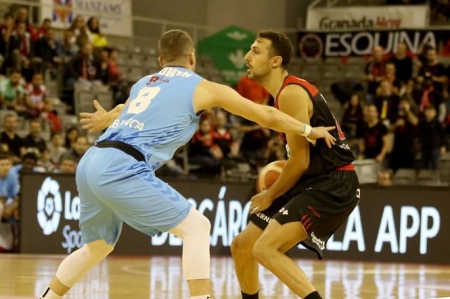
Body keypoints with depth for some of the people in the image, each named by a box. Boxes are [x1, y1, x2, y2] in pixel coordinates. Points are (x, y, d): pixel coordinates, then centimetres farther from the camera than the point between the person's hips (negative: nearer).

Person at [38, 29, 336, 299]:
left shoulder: (144, 83, 26)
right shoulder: (203, 88, 9)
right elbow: (266, 115, 17)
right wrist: (309, 130, 32)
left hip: (90, 164, 7)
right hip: (121, 170, -7)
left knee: (98, 246, 27)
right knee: (196, 227, 0)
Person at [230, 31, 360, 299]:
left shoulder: (291, 94, -16)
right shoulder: (286, 92, 14)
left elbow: (301, 161, -17)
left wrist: (270, 196, -4)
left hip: (334, 187, -10)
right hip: (314, 184, 10)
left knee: (265, 248, -23)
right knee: (242, 246, 13)